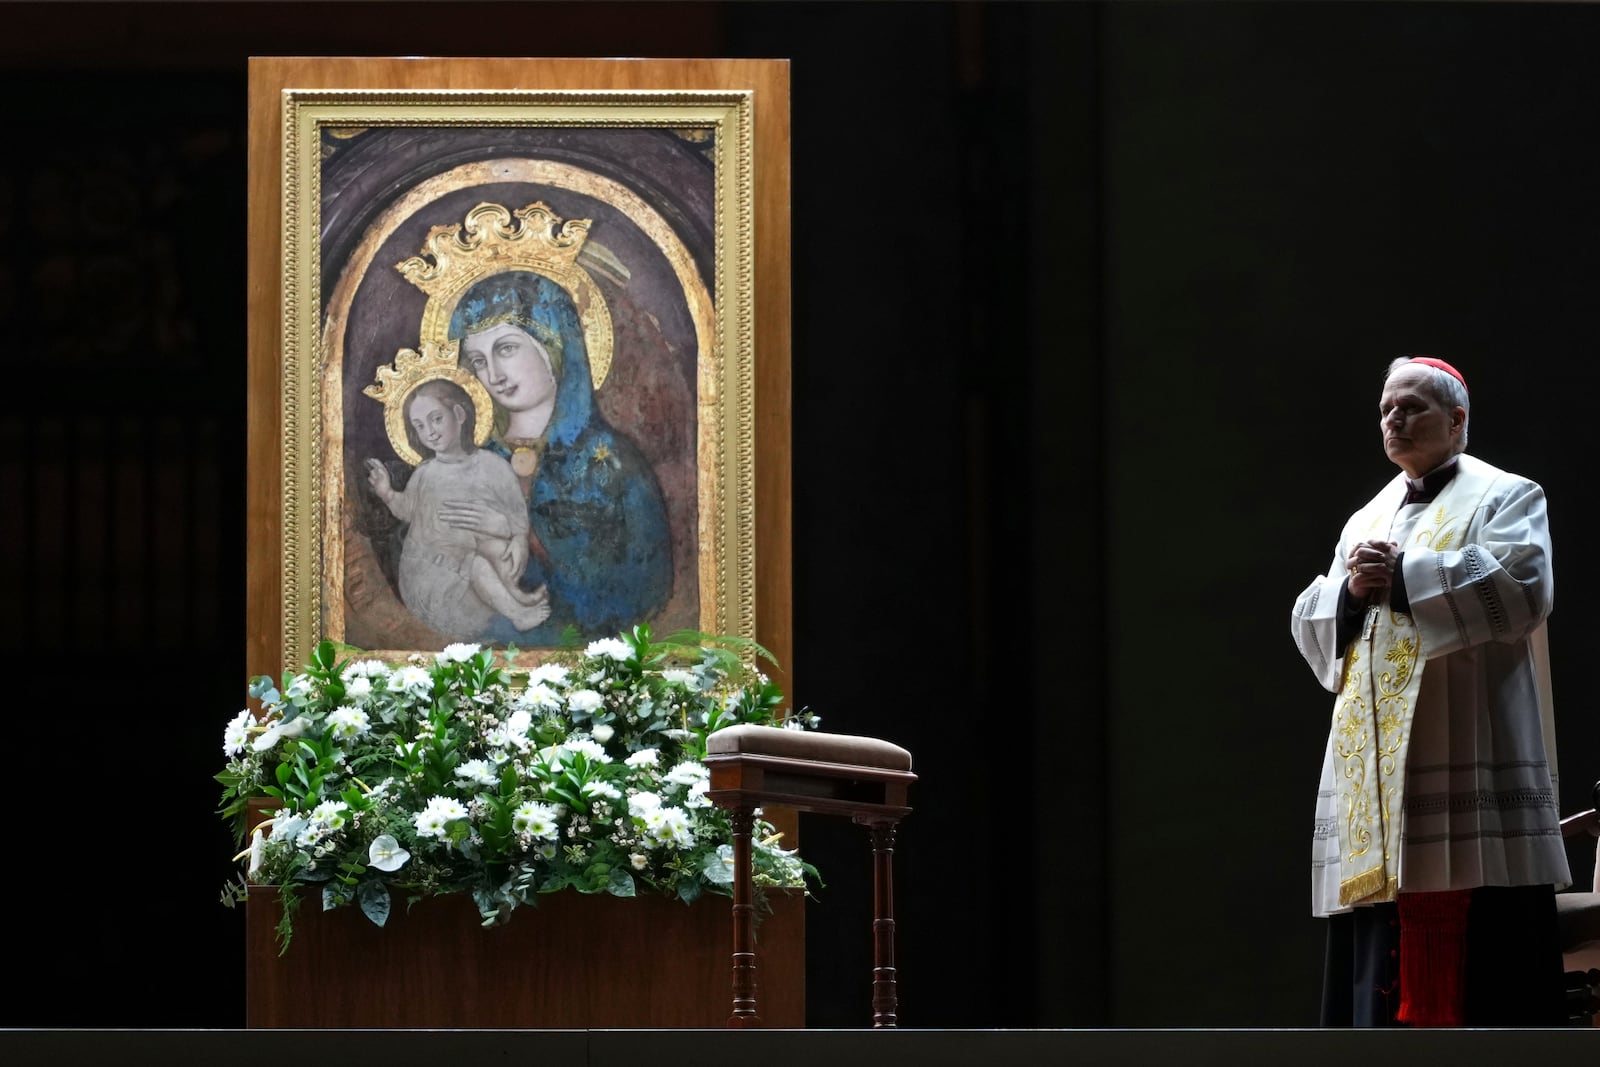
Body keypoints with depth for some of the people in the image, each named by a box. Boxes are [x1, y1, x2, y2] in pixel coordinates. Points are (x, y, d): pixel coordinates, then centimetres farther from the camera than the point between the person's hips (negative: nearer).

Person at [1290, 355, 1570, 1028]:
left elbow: (1522, 588, -13)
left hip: (1469, 769, -6)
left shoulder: (1505, 498, 6)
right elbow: (1311, 630, 17)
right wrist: (1353, 592, -5)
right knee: (1386, 966, 1)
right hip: (1376, 772, 6)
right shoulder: (1366, 522, 23)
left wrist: (1404, 577, -12)